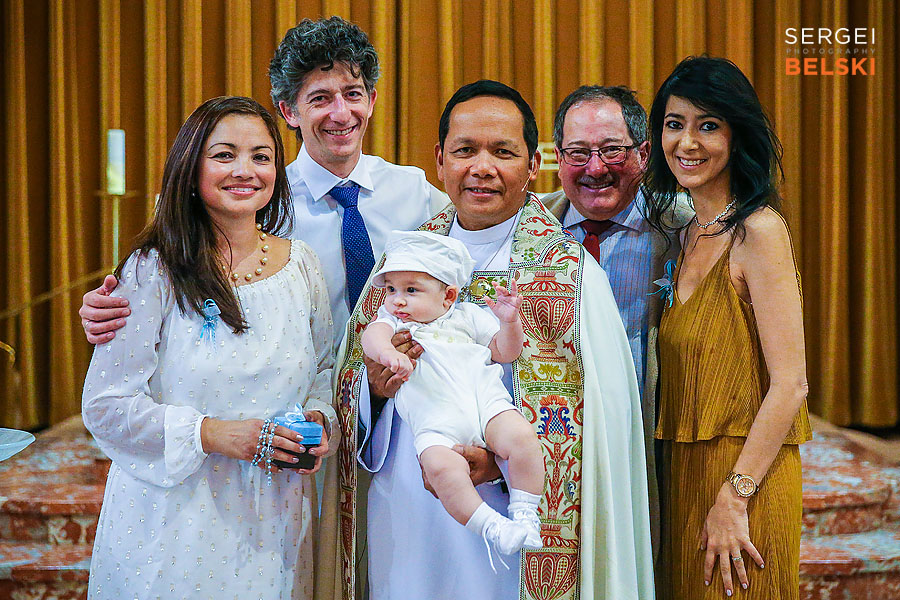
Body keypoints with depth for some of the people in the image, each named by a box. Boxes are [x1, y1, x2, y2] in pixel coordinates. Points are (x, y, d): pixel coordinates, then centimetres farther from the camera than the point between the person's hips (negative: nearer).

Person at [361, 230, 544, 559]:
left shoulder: (466, 316, 22)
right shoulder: (392, 321, 19)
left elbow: (505, 352, 22)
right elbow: (372, 334, -6)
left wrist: (510, 322, 1)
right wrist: (387, 352, -30)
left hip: (485, 400, 2)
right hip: (435, 424, -1)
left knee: (522, 438, -26)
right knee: (441, 466, -32)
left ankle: (524, 513, -11)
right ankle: (491, 527, -23)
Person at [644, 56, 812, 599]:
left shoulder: (758, 230, -13)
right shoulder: (689, 235, 11)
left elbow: (790, 385, -18)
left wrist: (733, 497, -20)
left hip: (746, 471, -8)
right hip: (684, 470, 8)